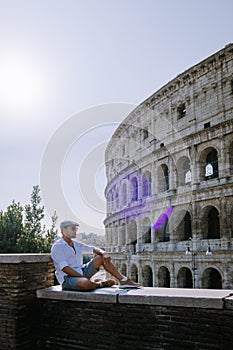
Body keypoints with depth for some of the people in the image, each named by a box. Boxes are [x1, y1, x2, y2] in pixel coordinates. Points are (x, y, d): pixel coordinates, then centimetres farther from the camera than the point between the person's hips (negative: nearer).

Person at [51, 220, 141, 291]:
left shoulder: (76, 244, 13)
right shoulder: (57, 247, -12)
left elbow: (93, 249, 13)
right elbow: (65, 268, -21)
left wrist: (104, 253, -11)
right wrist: (85, 277, -25)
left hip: (81, 272, 8)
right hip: (67, 278, -8)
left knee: (102, 258, 2)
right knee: (85, 283, -40)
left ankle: (124, 280, -3)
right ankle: (100, 284, -6)